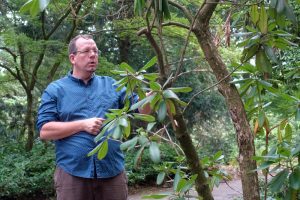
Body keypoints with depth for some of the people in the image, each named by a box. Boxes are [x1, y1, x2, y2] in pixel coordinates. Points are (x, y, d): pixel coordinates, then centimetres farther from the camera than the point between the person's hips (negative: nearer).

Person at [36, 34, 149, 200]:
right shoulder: (55, 90, 3)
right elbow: (44, 131, -5)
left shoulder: (112, 85, 11)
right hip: (72, 173, -2)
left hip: (113, 171, 3)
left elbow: (141, 109, 5)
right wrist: (83, 125, -13)